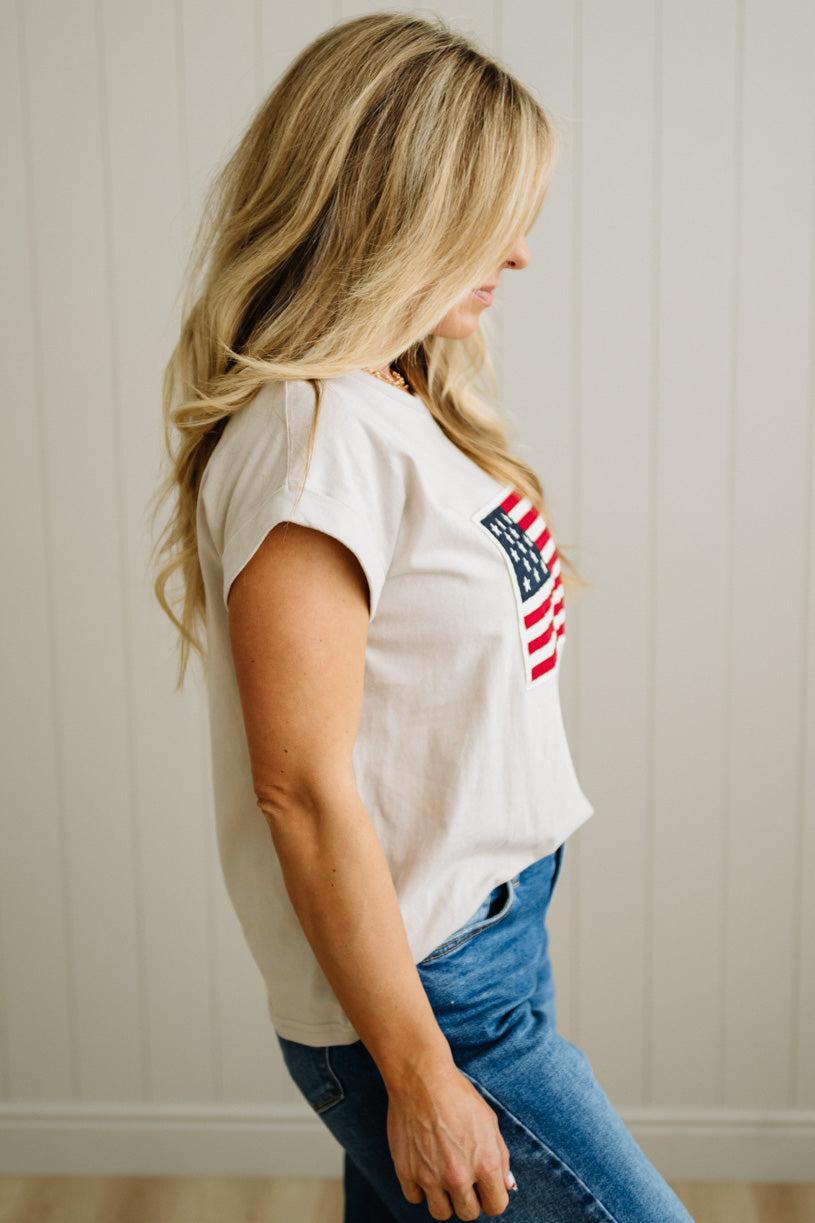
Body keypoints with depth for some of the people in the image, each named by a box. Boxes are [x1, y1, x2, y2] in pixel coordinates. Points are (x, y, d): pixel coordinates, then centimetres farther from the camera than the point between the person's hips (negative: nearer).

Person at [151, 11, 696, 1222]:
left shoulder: (404, 403, 7)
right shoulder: (315, 431, -22)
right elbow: (302, 790, -22)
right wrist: (420, 1074, -18)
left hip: (493, 932, 8)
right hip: (425, 990, -8)